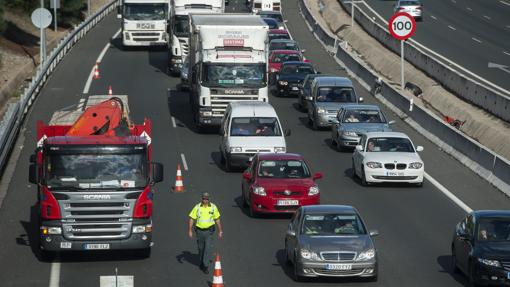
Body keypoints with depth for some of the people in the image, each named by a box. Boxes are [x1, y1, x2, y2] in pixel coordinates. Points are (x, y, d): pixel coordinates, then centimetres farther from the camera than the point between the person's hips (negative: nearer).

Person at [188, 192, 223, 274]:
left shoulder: (213, 207, -5)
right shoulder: (197, 207, -8)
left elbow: (217, 219, 4)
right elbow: (191, 219, -4)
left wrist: (220, 231, 6)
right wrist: (190, 231, -10)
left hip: (209, 230, -1)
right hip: (199, 231, 1)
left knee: (208, 248, -11)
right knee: (201, 248, 14)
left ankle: (206, 265, -7)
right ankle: (201, 262, 37)